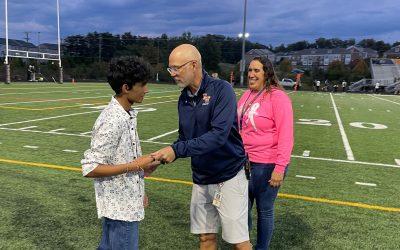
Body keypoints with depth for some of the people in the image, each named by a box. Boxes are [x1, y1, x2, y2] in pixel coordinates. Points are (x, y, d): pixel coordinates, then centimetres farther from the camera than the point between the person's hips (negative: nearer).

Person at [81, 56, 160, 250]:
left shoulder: (127, 115, 5)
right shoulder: (111, 121, -24)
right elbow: (90, 168, -23)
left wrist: (139, 191, 15)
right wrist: (136, 166, -22)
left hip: (126, 203, 9)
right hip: (120, 207, -9)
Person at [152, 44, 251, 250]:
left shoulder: (221, 89, -17)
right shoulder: (184, 98, 3)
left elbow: (219, 135, -28)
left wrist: (177, 150, -30)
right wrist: (161, 157, -4)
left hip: (228, 176, -6)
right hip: (201, 179, 6)